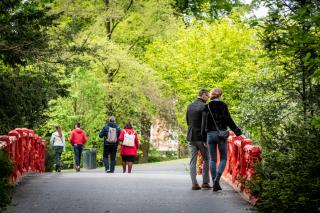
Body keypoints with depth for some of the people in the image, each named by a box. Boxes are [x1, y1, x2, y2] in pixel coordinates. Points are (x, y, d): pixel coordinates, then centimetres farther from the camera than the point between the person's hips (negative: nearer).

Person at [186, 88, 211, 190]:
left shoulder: (190, 106, 10)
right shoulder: (204, 107, -11)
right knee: (206, 160, 8)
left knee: (193, 161, 4)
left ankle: (194, 183, 0)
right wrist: (206, 139, -13)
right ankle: (205, 182, 8)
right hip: (201, 137, -5)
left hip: (191, 137, 5)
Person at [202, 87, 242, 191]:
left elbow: (204, 123, 2)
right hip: (221, 134, -2)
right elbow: (229, 120, -3)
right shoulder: (223, 106, -4)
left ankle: (215, 183, 6)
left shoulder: (207, 107, 2)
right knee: (223, 158, 7)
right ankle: (217, 178, -16)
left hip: (210, 134, 2)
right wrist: (237, 130, 10)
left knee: (213, 159, 9)